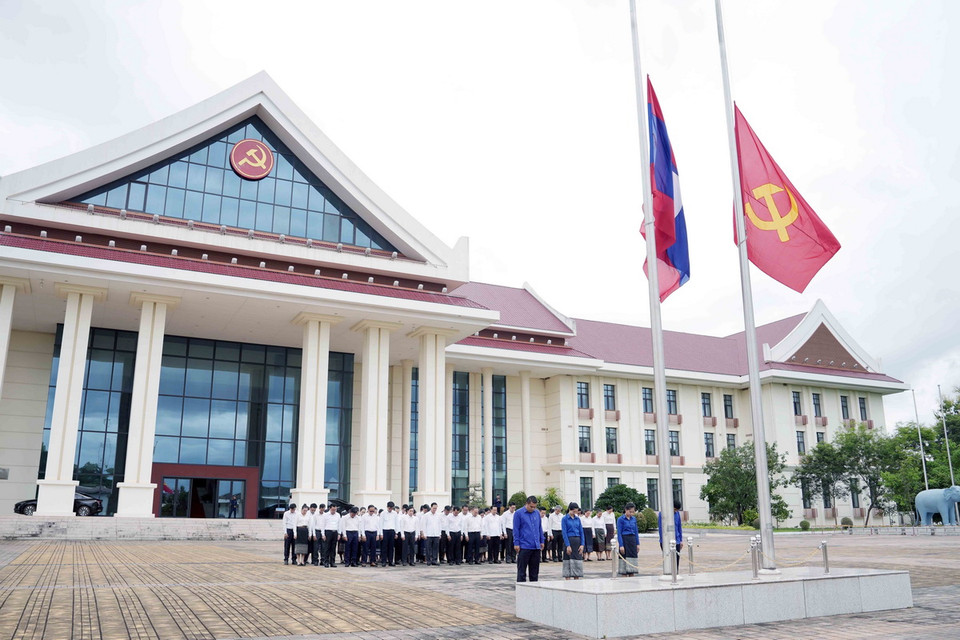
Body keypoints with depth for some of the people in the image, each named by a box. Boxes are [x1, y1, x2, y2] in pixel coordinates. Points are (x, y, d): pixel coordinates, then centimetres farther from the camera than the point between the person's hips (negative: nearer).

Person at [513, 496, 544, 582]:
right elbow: (516, 529, -5)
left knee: (534, 570, 11)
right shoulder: (519, 513, -4)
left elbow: (540, 528, 17)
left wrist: (542, 541, 14)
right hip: (524, 546, -5)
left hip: (536, 546, 5)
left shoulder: (537, 513, 10)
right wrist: (516, 543, -9)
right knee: (522, 570, 0)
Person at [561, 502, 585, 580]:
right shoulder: (565, 519, -4)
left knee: (578, 562, 4)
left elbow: (581, 532, 10)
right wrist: (568, 545, -15)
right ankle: (567, 581, 3)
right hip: (569, 541, -5)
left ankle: (576, 579, 10)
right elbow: (564, 533, -9)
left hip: (577, 541, 5)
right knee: (568, 562, -1)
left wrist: (582, 544, 0)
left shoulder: (578, 519, 10)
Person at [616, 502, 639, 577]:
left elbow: (636, 531, 15)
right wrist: (621, 545, -14)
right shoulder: (620, 519, -7)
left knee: (632, 557, 5)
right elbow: (619, 533, -9)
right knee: (624, 559, -3)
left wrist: (637, 544, 11)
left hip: (632, 540, 5)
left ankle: (631, 578, 11)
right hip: (624, 540, -5)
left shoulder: (634, 519, 9)